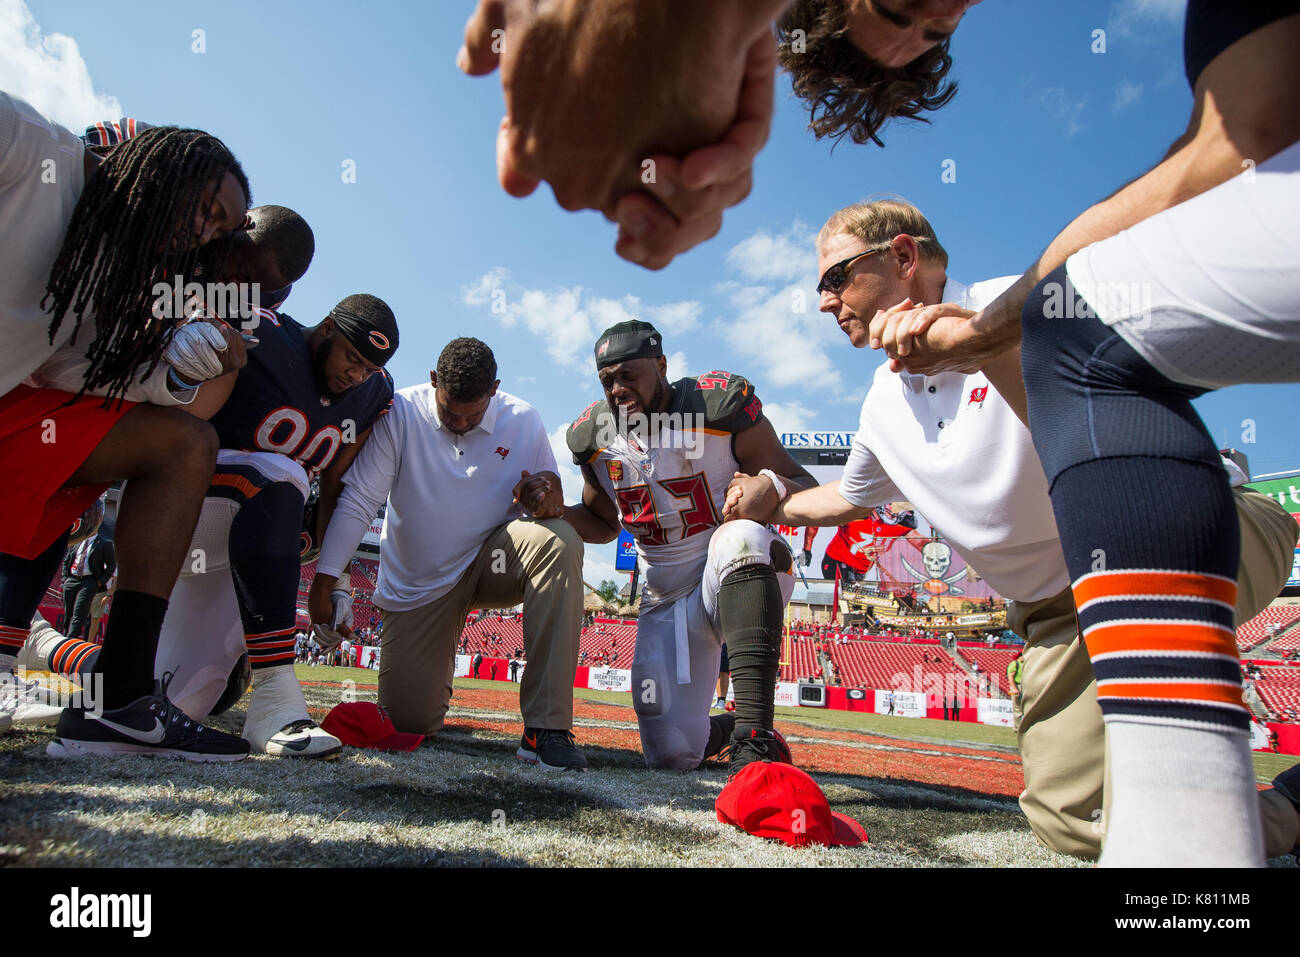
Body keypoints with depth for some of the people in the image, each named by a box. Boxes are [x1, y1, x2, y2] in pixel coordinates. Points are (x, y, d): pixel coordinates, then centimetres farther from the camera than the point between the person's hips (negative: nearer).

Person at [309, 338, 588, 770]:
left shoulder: (523, 421, -7)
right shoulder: (400, 414, -13)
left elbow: (547, 508, -2)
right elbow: (357, 500, -12)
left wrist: (547, 497, -27)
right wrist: (323, 583, -16)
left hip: (493, 561, 1)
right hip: (418, 583, 0)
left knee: (560, 541, -33)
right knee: (409, 718, -5)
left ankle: (546, 726, -31)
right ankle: (437, 666, 36)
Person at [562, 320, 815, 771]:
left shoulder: (718, 406, -14)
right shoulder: (596, 437, 0)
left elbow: (808, 490, -11)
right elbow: (603, 521, 16)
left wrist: (770, 487, -35)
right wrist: (555, 512, -6)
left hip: (741, 577, -4)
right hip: (666, 597, 5)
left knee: (738, 538, -42)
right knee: (670, 753, -1)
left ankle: (754, 734, -42)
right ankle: (722, 729, 36)